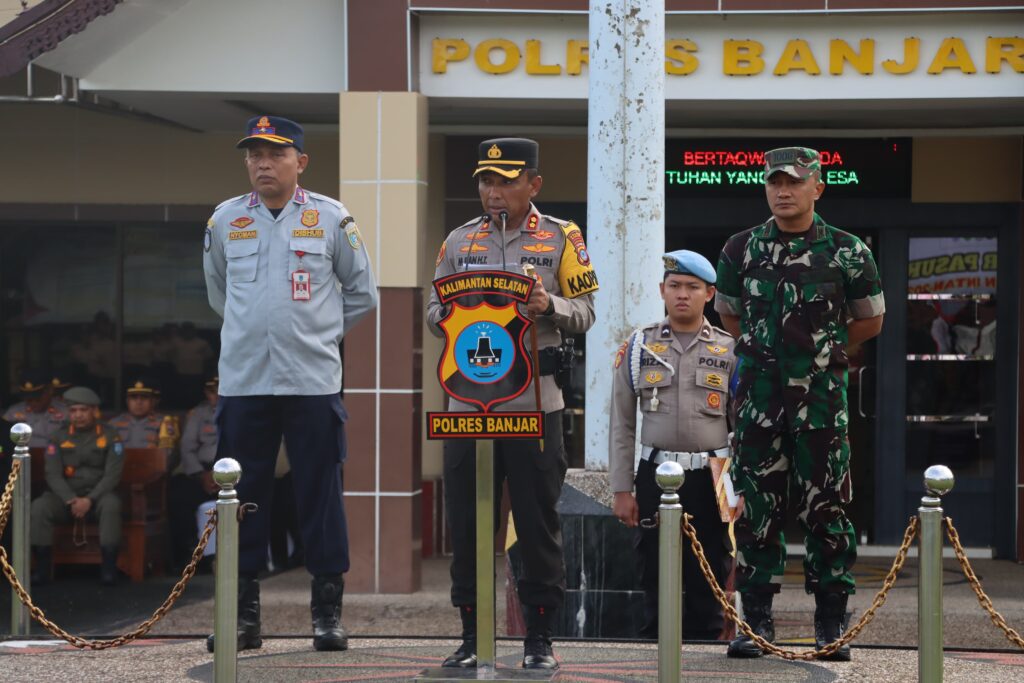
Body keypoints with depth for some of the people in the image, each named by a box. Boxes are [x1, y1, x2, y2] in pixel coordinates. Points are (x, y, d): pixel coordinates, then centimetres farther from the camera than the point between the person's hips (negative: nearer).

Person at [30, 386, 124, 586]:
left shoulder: (109, 435, 0)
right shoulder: (59, 437, 6)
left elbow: (112, 474, -8)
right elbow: (53, 474, -2)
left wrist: (90, 500, -22)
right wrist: (70, 500, -19)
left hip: (98, 494, -2)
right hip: (66, 495, 2)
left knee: (110, 504, -36)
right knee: (39, 507, -27)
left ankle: (109, 567, -30)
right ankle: (42, 566, -19)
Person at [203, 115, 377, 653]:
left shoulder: (332, 219, 2)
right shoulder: (225, 221, 7)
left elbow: (361, 293, 12)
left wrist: (322, 331, 8)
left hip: (313, 381, -2)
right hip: (242, 381, 2)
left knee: (321, 493, 0)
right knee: (244, 494, 3)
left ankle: (327, 610, 8)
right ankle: (243, 611, 10)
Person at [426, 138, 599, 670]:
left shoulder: (560, 238, 5)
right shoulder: (459, 240, 12)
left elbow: (584, 315, 3)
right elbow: (433, 313, 12)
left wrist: (549, 306, -17)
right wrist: (448, 312, -10)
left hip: (535, 401, -2)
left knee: (538, 522, 1)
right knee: (466, 521, 4)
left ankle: (539, 636, 10)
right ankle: (472, 636, 13)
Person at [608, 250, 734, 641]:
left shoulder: (729, 351, 6)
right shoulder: (638, 347, 7)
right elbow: (622, 425, 7)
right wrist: (621, 489, 2)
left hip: (710, 478, 0)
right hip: (656, 475, 0)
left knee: (708, 578, 3)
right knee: (655, 578, 2)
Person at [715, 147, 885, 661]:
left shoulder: (848, 252, 0)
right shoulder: (741, 250, 5)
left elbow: (870, 321, 12)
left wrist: (819, 349, 12)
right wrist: (768, 351, 11)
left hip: (822, 395, -1)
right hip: (759, 393, 1)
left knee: (827, 509, 0)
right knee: (756, 508, 2)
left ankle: (831, 623, 8)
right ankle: (757, 620, 8)